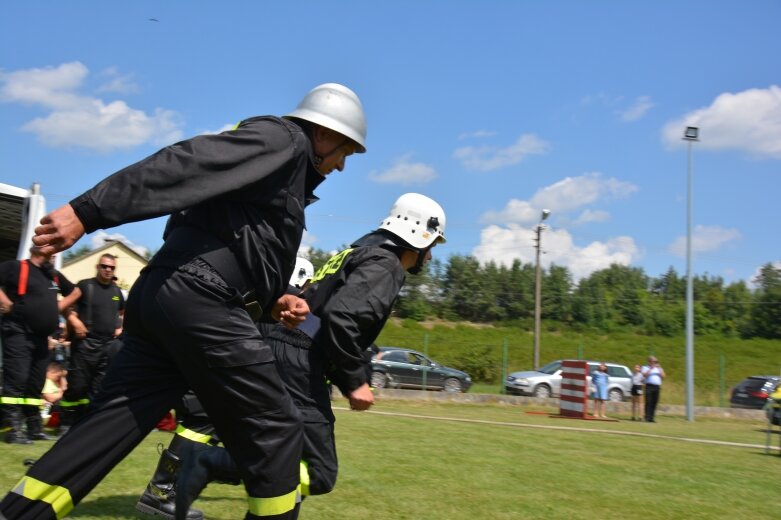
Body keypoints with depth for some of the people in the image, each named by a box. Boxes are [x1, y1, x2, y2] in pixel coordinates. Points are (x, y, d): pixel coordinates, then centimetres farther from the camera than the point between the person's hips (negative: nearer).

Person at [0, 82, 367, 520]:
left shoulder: (289, 173, 28)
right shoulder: (283, 139, -3)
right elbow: (182, 165, -16)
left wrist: (273, 300, 15)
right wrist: (87, 212, -24)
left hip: (159, 294, 10)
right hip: (199, 303, -10)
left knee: (108, 425, 9)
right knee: (273, 431, 2)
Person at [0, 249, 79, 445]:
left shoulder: (54, 275, 16)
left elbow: (74, 292, 30)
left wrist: (57, 307, 17)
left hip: (41, 338, 7)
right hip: (18, 334, -7)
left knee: (35, 384, 10)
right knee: (16, 381, -12)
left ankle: (35, 429, 16)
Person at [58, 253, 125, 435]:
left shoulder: (117, 291, 14)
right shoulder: (85, 286, -2)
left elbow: (124, 312, 30)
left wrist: (121, 328, 14)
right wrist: (74, 321, -22)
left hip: (109, 345, 5)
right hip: (85, 342, -5)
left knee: (99, 387, 6)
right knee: (77, 384, -7)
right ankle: (66, 423, 4)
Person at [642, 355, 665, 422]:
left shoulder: (658, 368, 21)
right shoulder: (645, 368, 10)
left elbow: (663, 376, 9)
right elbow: (644, 375, -9)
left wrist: (660, 368, 1)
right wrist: (651, 369, -10)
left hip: (657, 387, 4)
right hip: (649, 386, -4)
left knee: (655, 403, 0)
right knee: (648, 402, -9)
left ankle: (652, 417, 4)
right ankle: (647, 418, -10)